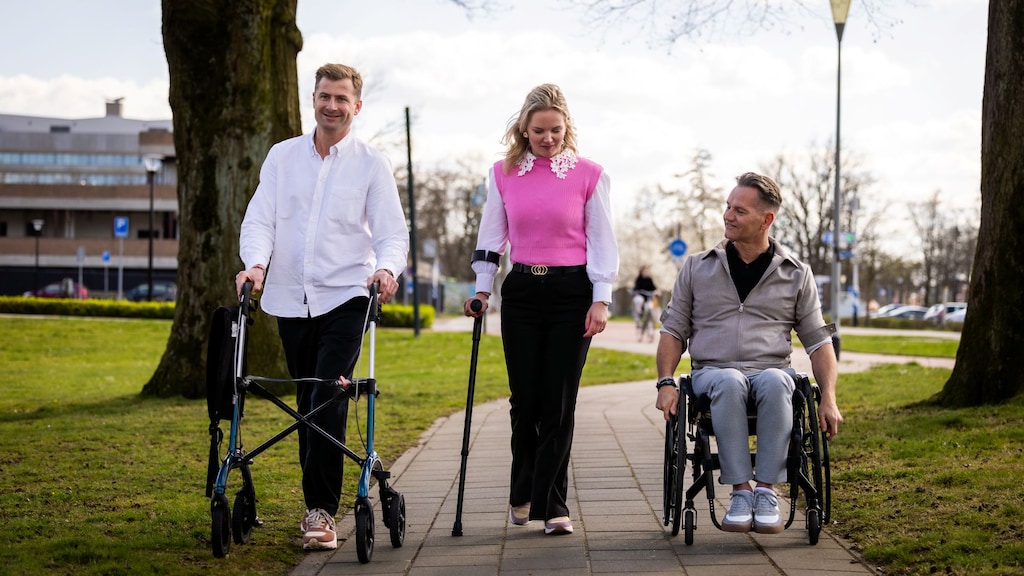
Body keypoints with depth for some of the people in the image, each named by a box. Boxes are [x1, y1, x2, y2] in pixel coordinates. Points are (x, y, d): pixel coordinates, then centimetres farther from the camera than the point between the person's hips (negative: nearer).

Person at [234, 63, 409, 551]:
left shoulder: (372, 164, 3)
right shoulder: (282, 156, 9)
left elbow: (392, 232, -1)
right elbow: (259, 219, 5)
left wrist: (386, 267, -22)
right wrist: (256, 263, -15)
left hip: (346, 298, -3)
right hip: (291, 300, 3)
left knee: (328, 400, -15)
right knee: (307, 404, 10)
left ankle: (321, 511, -11)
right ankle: (318, 505, 21)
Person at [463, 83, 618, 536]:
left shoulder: (589, 175, -1)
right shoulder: (503, 174, 6)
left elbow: (601, 241, 0)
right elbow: (491, 236, 12)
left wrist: (600, 300, -6)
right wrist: (481, 289, 6)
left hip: (571, 292, -2)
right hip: (521, 291, 2)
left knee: (558, 402, -4)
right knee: (525, 398, 3)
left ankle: (551, 505, 3)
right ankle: (522, 494, 23)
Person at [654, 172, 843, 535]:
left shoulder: (797, 274, 12)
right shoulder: (697, 268, 13)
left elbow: (818, 341, 11)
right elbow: (674, 330, 13)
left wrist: (829, 399, -4)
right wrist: (666, 382, -4)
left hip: (771, 371, 0)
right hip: (713, 372, 0)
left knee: (775, 382, -38)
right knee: (729, 382, -38)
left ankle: (766, 490, -33)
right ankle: (741, 490, -33)